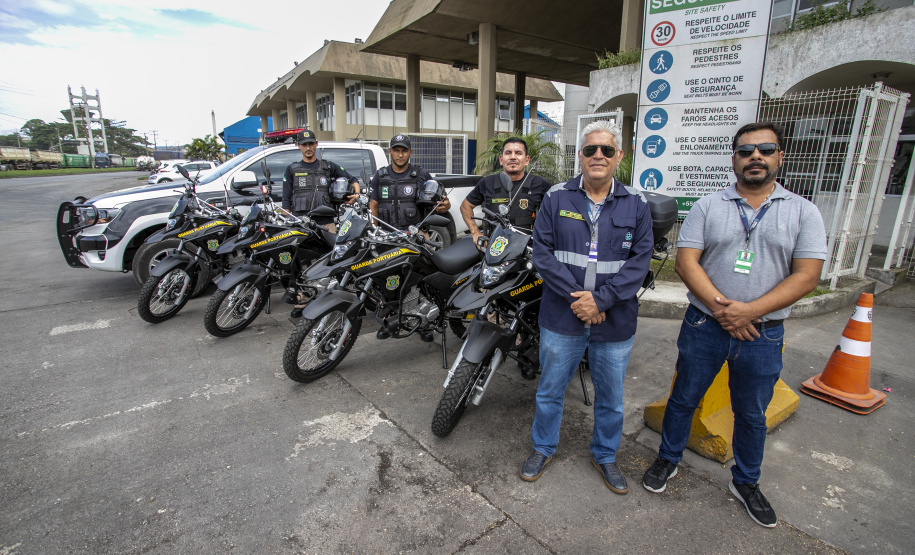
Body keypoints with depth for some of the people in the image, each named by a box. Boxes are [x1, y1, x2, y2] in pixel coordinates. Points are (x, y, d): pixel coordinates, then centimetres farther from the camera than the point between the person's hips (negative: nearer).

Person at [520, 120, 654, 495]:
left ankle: (605, 456, 43)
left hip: (615, 322, 1)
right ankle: (543, 447, 40)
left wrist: (600, 299, -17)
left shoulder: (636, 205, 2)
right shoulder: (556, 198, -1)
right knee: (550, 390, 15)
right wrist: (576, 297, -17)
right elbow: (543, 251, -7)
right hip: (561, 318, -1)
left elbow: (640, 260, -5)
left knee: (611, 398, 18)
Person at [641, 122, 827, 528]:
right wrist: (720, 306, -19)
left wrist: (749, 311, -19)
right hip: (704, 326, 0)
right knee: (683, 399, 13)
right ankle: (668, 460, 35)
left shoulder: (803, 212, 1)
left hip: (762, 334, 1)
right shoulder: (708, 207, 0)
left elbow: (806, 275, -7)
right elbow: (686, 261, -7)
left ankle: (745, 483, 39)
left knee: (752, 414, 17)